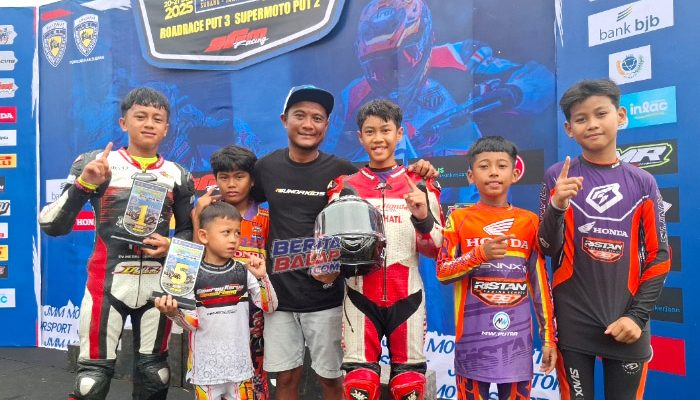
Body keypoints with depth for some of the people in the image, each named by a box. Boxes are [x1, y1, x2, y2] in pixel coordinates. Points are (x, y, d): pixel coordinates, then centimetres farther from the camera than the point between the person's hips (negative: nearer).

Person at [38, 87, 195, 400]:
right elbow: (51, 226, -6)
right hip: (107, 283, -2)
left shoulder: (177, 176, 7)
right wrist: (83, 184, -19)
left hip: (158, 284, 3)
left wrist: (172, 245, -7)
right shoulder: (95, 164, -2)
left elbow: (189, 230, 15)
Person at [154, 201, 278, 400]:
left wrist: (262, 277, -18)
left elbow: (270, 307, -5)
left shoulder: (244, 272, -3)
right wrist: (174, 313, -26)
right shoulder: (193, 276, -7)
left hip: (240, 365, 1)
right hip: (205, 367, -1)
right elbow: (193, 323, -7)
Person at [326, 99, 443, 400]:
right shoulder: (345, 187, 5)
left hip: (406, 297, 0)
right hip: (361, 298, 0)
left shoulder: (420, 185, 4)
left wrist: (423, 217, -17)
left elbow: (435, 250, 1)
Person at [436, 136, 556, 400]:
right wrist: (480, 254, -17)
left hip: (517, 336, 2)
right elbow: (442, 272, -3)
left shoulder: (529, 221, 4)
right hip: (473, 336, -1)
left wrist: (549, 336, 5)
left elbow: (540, 281, 6)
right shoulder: (459, 219, 0)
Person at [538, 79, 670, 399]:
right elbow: (548, 249, -5)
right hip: (572, 323, -1)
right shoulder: (557, 177, -2)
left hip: (626, 325, 2)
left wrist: (638, 316, -4)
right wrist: (558, 205, -21)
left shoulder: (642, 183, 3)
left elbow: (659, 256, 3)